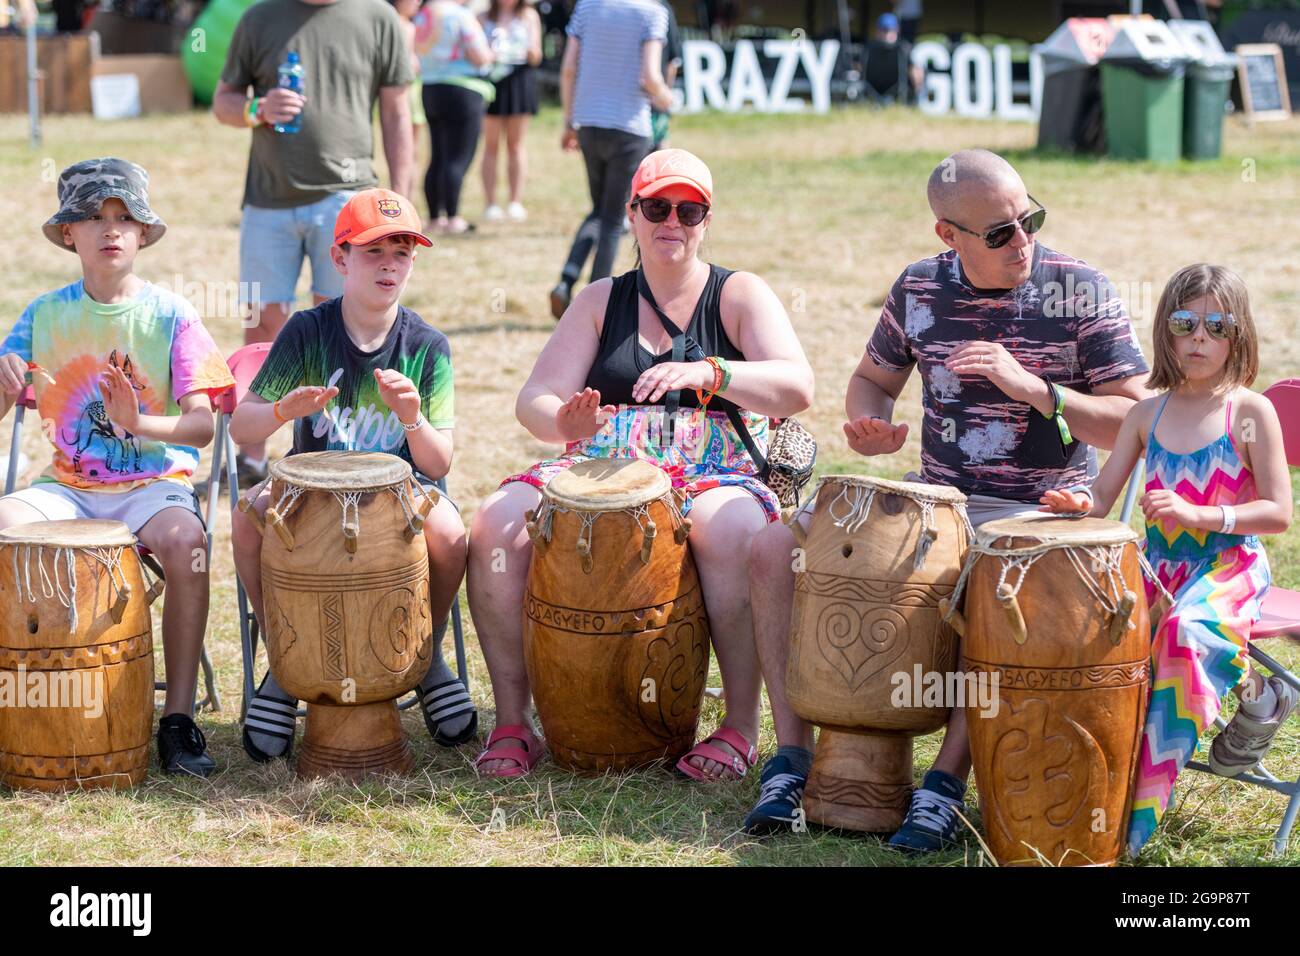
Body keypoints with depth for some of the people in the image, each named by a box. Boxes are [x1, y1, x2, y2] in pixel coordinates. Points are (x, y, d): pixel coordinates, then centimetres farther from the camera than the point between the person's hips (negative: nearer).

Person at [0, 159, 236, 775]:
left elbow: (202, 424, -7)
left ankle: (179, 715, -23)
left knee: (184, 540, -35)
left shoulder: (170, 316, 1)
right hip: (67, 486, 3)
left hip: (155, 481, -2)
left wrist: (139, 422, -27)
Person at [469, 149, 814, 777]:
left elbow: (797, 388, -10)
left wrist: (708, 373, -28)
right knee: (497, 524, -25)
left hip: (712, 475, -3)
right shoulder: (601, 301, 15)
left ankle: (741, 724, -25)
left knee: (732, 530, -39)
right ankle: (511, 722, -16)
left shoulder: (739, 296, 6)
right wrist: (563, 422, -21)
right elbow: (534, 400, 5)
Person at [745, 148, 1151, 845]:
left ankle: (947, 782, -28)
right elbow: (872, 380, 20)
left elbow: (1136, 424, -11)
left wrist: (1032, 387, -23)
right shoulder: (920, 288, 3)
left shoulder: (1077, 291, -8)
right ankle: (792, 755, -9)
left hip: (1036, 512, -5)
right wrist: (870, 428, -4)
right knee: (775, 549, -11)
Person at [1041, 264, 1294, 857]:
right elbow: (1102, 501, 10)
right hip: (1159, 567, 5)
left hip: (1228, 567, -5)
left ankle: (1254, 693, -6)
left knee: (1188, 633, -36)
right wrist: (1077, 505, -14)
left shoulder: (1251, 412, -3)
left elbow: (1277, 514, -7)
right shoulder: (1148, 414, 10)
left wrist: (1197, 515, -19)